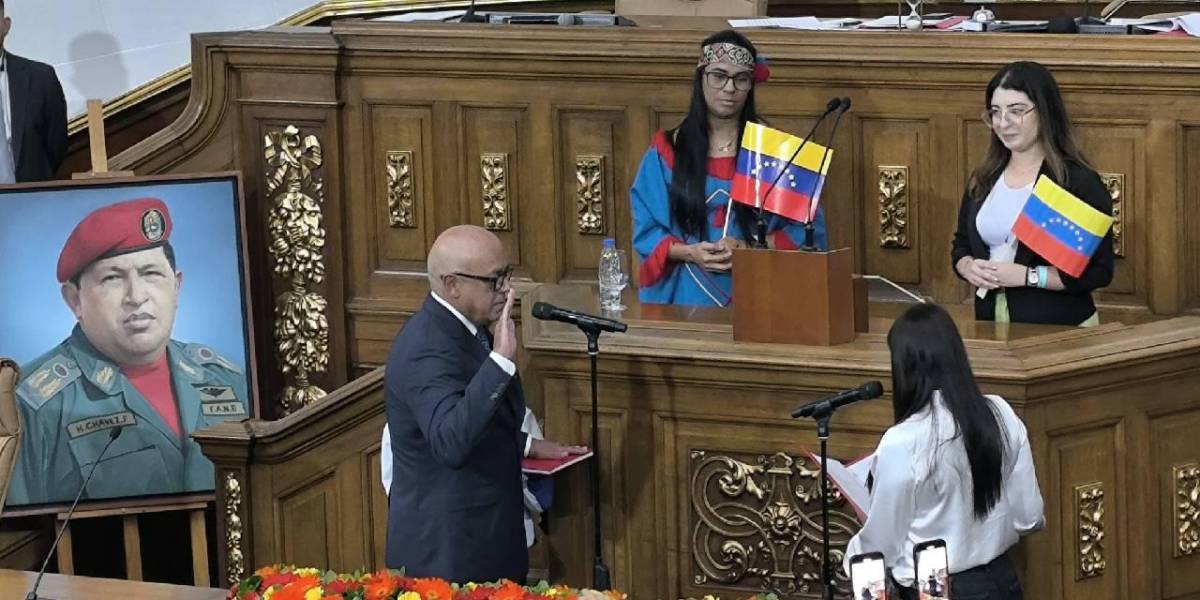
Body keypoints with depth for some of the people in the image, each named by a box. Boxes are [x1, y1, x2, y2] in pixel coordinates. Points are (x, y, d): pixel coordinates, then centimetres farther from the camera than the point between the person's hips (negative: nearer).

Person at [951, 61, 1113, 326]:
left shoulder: (1078, 182, -8)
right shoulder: (983, 180, 11)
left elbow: (1099, 272, -11)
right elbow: (961, 246, 21)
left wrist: (1027, 276, -16)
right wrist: (968, 267, -1)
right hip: (990, 323, 7)